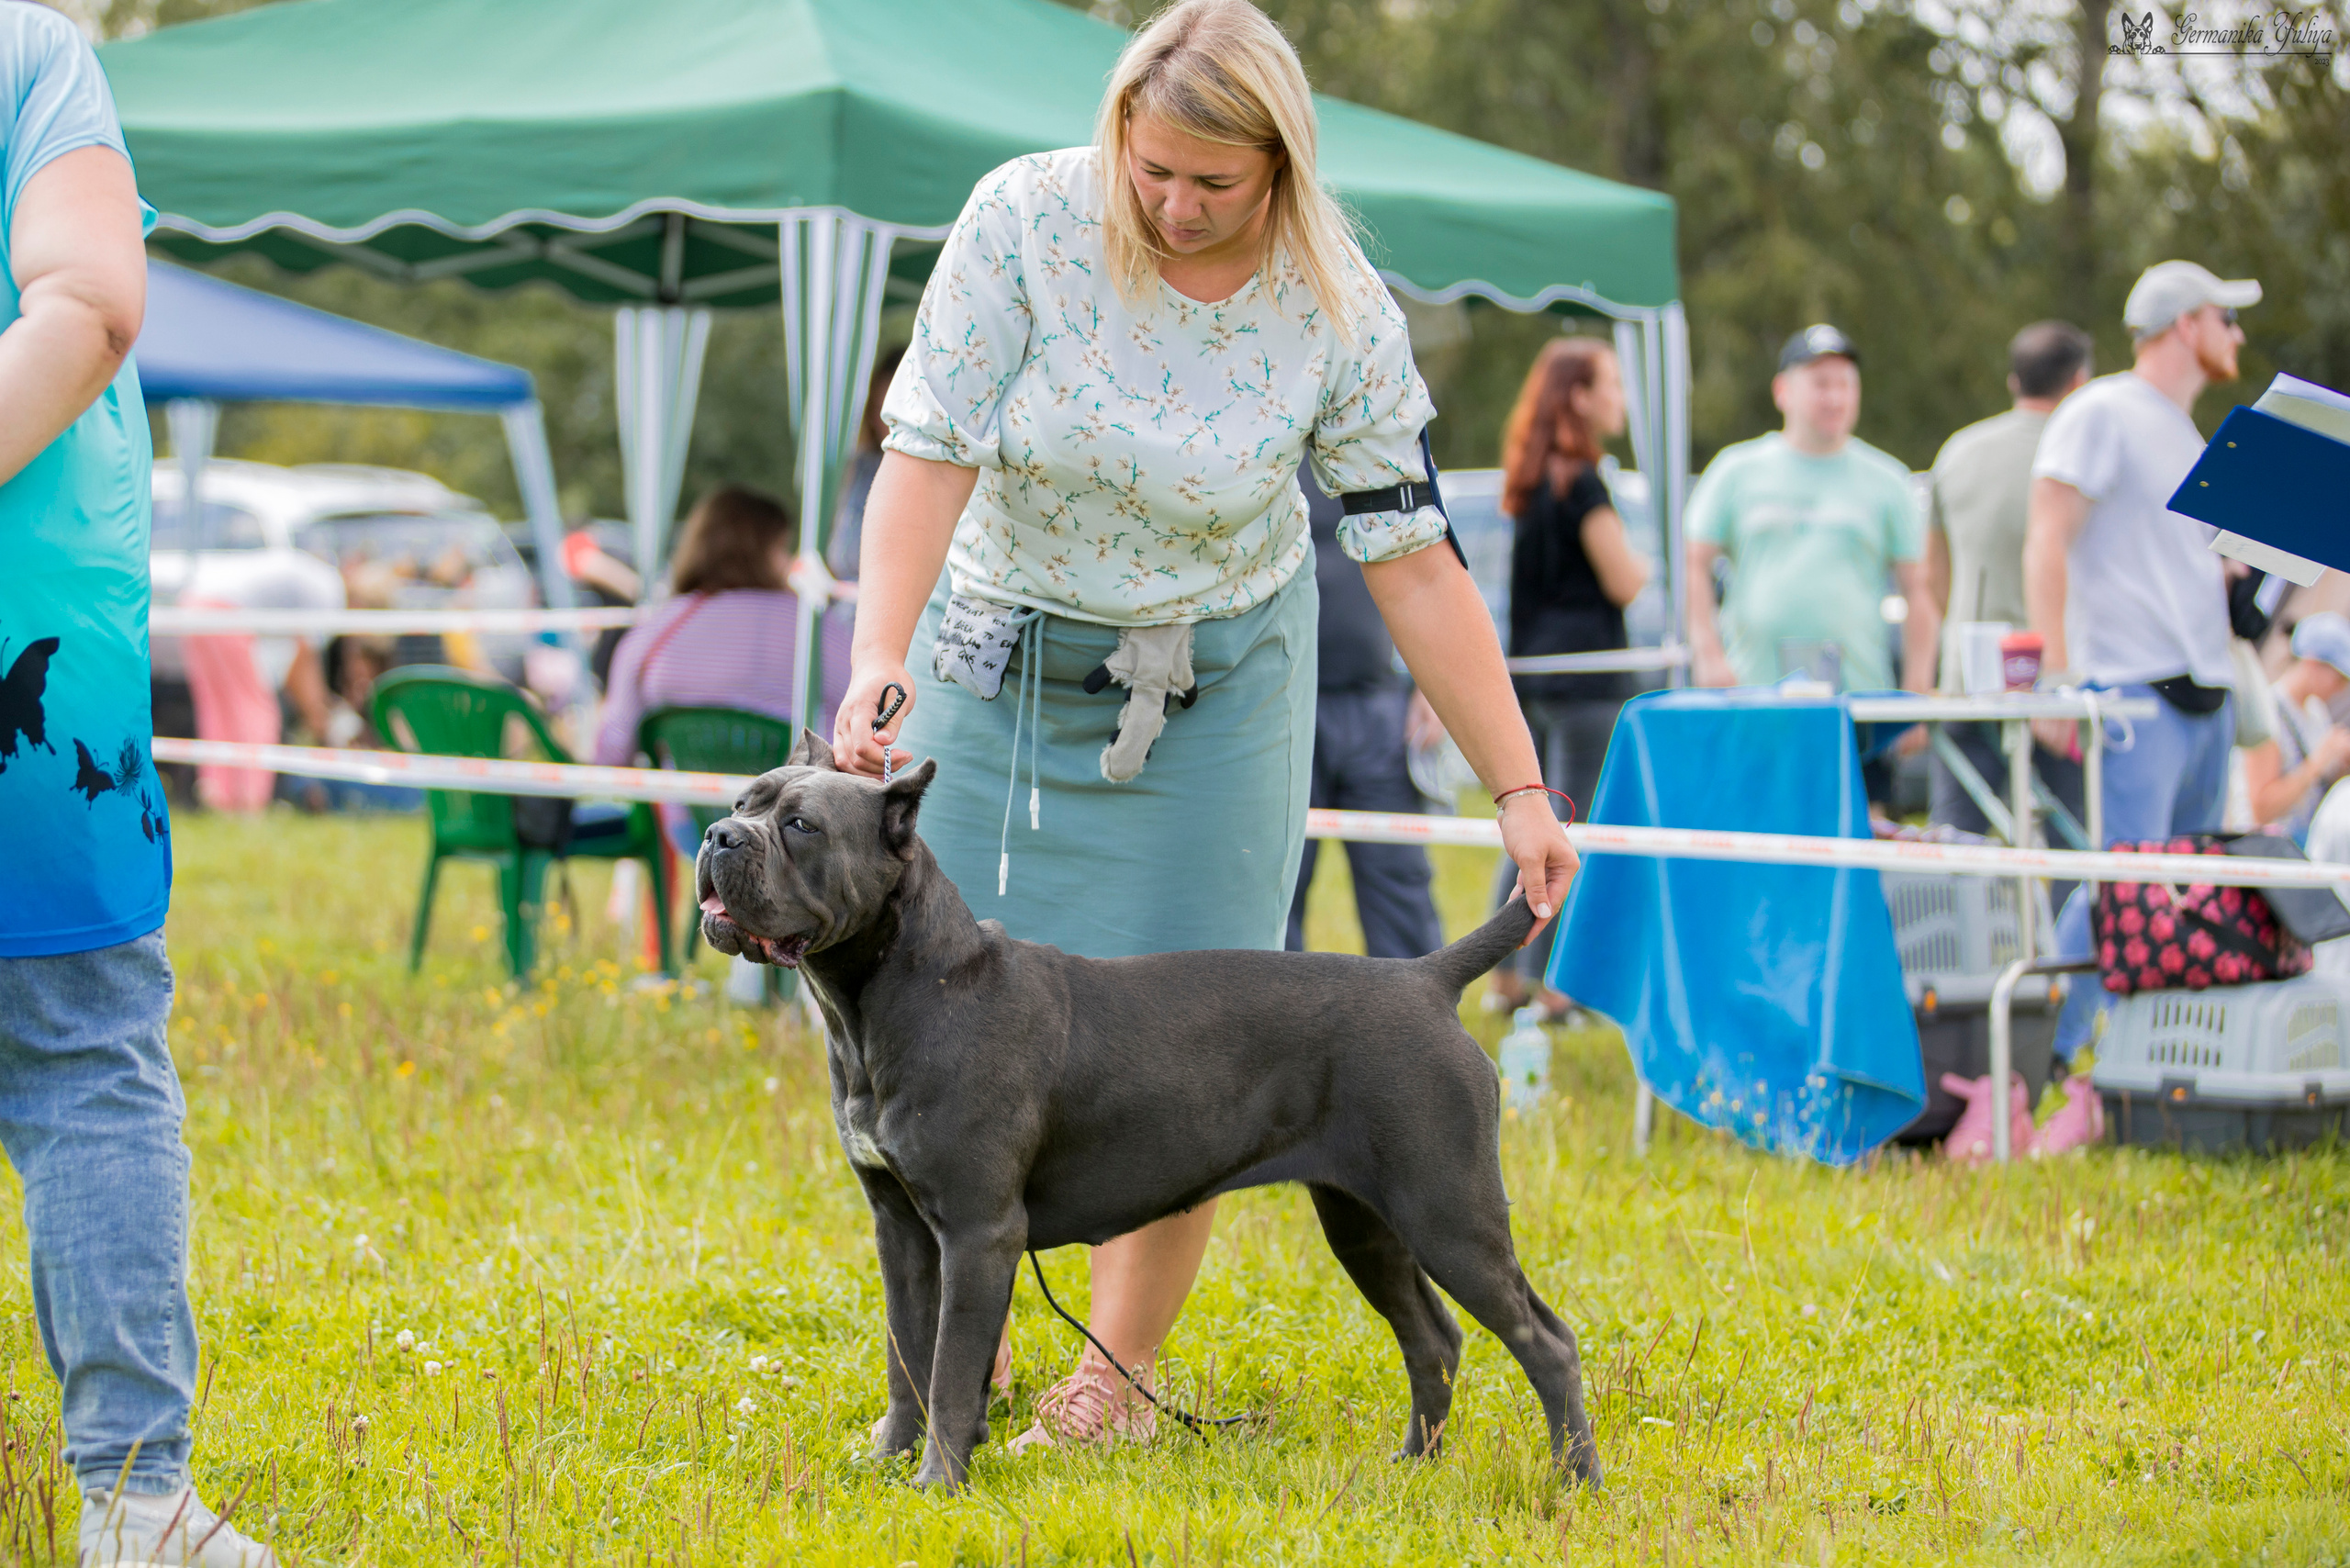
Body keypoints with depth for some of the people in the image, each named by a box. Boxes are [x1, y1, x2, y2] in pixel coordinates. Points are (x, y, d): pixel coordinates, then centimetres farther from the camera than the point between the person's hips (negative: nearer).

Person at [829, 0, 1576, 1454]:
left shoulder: (1338, 313, -17)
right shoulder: (1029, 221, -19)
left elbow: (1415, 563, -13)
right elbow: (932, 447, -21)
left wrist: (1521, 789, -14)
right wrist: (881, 659, -34)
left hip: (1219, 682, 0)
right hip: (1007, 661, 0)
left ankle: (1119, 1378, 11)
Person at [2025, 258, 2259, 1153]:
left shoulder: (2186, 437, 22)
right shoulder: (2103, 415, -5)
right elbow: (2047, 543, -12)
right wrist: (2056, 674, -20)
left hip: (2205, 696, 9)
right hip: (2135, 694, -9)